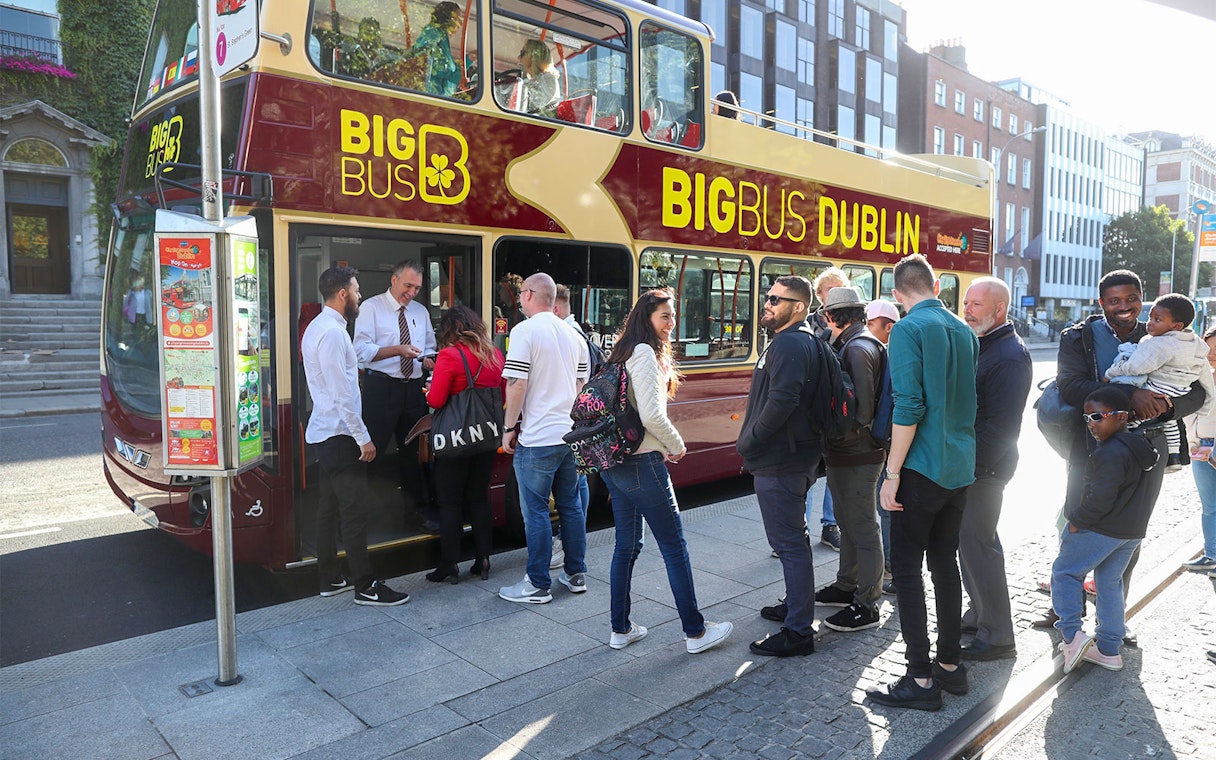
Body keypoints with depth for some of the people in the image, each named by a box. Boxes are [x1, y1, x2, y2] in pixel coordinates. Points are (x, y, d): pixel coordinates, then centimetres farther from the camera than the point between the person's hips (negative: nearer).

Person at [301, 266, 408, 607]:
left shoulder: (317, 327, 14)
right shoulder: (333, 332, -18)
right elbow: (342, 393, -21)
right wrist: (363, 437, -18)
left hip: (323, 432, 11)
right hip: (340, 433, -11)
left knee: (330, 508, 14)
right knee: (354, 510, -5)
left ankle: (329, 579, 23)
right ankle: (365, 587, 1)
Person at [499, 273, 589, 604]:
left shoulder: (524, 331, -11)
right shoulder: (574, 335, 10)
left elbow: (517, 385, -16)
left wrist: (509, 428, -7)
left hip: (537, 438, -7)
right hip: (572, 435, 7)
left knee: (536, 512, 2)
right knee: (571, 506, 15)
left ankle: (538, 585, 9)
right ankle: (576, 574, 24)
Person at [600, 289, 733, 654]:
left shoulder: (623, 352, 13)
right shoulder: (645, 353, -14)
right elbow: (652, 415, -22)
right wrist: (677, 445, -6)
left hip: (614, 463, 9)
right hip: (642, 463, -9)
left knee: (626, 545, 15)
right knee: (674, 546, 2)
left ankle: (621, 629, 23)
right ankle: (695, 631, 13)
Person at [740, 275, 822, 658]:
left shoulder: (789, 344, -18)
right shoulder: (803, 340, 15)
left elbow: (782, 402, -30)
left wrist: (749, 441, -18)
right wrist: (753, 443, 15)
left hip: (780, 462, -11)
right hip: (793, 456, 11)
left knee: (789, 542, -4)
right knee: (793, 537, 22)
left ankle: (798, 632, 5)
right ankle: (795, 604, 37)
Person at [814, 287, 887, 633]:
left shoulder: (858, 348, -18)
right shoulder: (850, 345, 13)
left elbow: (862, 405, -24)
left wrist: (843, 438, -14)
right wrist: (833, 442, 9)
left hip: (856, 455, -10)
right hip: (845, 453, 10)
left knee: (863, 528, 0)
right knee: (848, 523, 21)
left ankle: (866, 606, 10)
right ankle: (847, 586, 36)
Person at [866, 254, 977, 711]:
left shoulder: (908, 330, -13)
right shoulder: (964, 331, 10)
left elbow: (908, 407, -20)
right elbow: (969, 397, 16)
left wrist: (893, 473, -16)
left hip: (923, 469, -8)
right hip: (961, 469, 8)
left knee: (906, 569, 0)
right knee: (945, 563, 17)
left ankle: (921, 680, 4)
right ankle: (950, 665, 26)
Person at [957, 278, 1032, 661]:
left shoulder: (1010, 356, -17)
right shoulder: (975, 343, 13)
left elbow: (1001, 426, -22)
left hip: (983, 470, -10)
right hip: (964, 463, 10)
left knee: (978, 546, -3)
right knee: (969, 541, 18)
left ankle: (997, 637, 8)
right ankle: (979, 615, 33)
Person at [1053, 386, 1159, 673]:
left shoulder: (1111, 453, -22)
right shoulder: (1143, 448, 10)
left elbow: (1099, 499, -24)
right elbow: (1144, 495, 18)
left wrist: (1075, 517, -10)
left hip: (1100, 529, -9)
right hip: (1133, 531, 9)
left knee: (1064, 572, 4)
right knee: (1110, 583, 16)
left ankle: (1072, 634, -6)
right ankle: (1109, 649, 21)